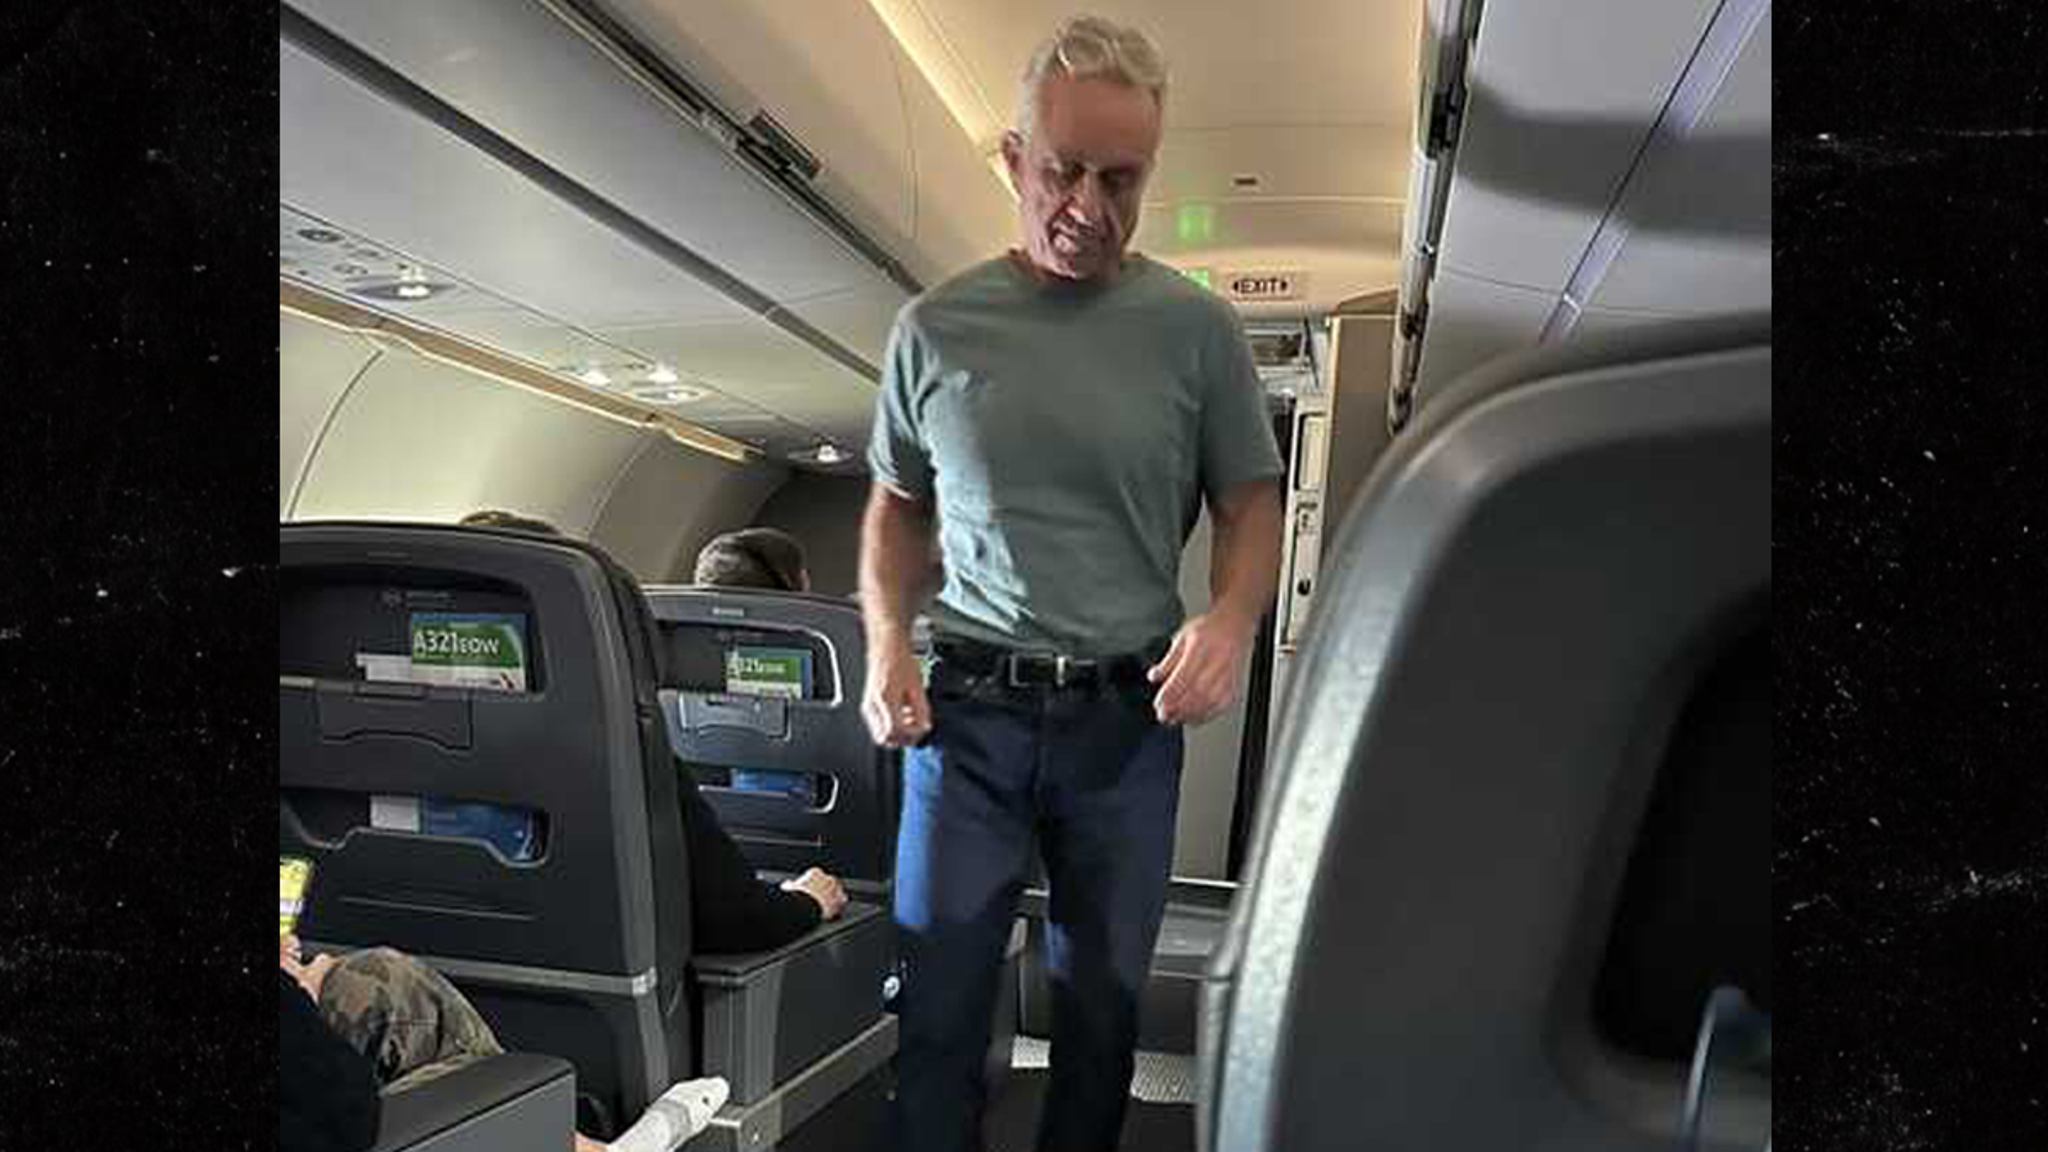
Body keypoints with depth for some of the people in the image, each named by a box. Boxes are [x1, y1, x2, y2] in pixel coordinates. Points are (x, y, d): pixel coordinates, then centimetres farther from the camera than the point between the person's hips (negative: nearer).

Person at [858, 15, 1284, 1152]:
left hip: (1128, 717, 0)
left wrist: (1231, 618, -16)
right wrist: (886, 642, -3)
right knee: (939, 1008, 7)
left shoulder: (1195, 327, -2)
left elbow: (1251, 504, 4)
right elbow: (896, 507, 11)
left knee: (1102, 1010, 15)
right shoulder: (936, 326, 2)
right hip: (968, 710, 0)